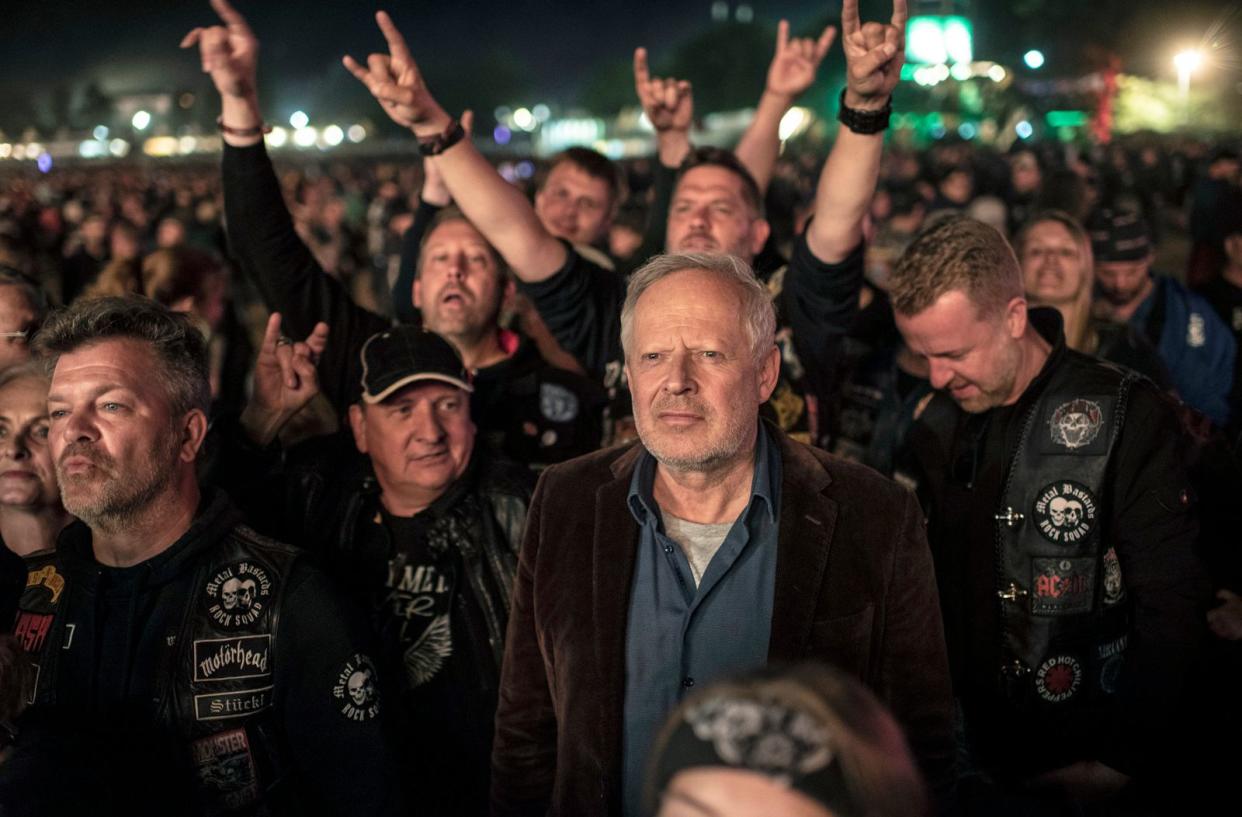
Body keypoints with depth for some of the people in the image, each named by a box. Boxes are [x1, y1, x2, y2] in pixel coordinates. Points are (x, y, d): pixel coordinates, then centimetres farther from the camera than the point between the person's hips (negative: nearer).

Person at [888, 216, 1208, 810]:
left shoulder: (1126, 416, -12)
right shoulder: (936, 430, 3)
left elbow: (1170, 603, -13)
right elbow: (932, 593, 6)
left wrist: (1124, 762, -15)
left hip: (1088, 760, -4)